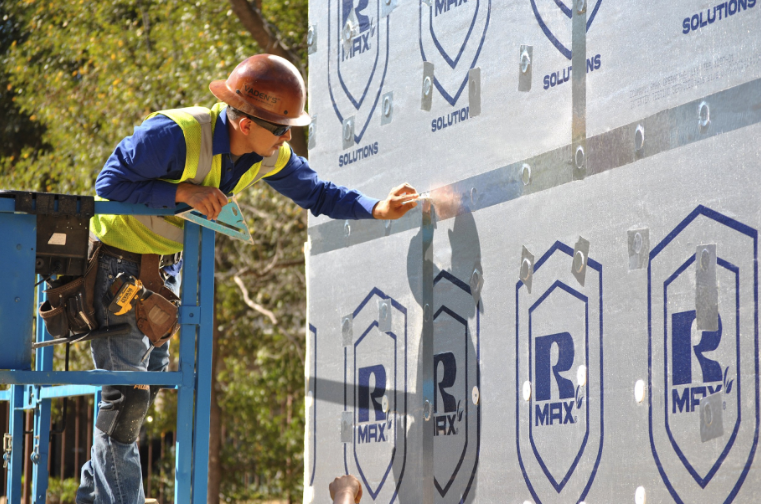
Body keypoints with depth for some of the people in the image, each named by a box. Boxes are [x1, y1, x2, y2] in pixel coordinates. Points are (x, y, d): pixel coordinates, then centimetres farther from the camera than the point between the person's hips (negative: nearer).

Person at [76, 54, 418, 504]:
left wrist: (377, 209, -12)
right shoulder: (175, 135, -31)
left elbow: (317, 193, 2)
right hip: (117, 259, -8)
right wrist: (182, 191, -33)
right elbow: (110, 183, -26)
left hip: (165, 263, 8)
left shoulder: (270, 157, -9)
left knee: (147, 386, 11)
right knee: (126, 390, -12)